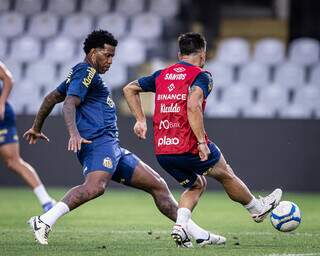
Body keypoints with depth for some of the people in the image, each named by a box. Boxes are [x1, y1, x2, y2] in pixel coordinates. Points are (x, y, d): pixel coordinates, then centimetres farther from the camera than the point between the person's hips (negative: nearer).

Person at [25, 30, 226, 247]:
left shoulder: (78, 74, 28)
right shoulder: (86, 71, -3)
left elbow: (51, 98, 34)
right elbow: (70, 103, -17)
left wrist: (36, 128, 44)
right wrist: (74, 133, -32)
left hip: (112, 148, 11)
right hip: (98, 142, -11)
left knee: (158, 185, 9)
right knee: (95, 187, -39)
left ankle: (196, 234, 11)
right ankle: (45, 221, -40)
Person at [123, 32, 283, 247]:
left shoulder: (162, 75, 15)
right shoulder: (201, 76, -4)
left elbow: (129, 89, 19)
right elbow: (193, 106, -22)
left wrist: (141, 120, 20)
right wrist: (202, 142, -22)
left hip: (162, 152, 6)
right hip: (188, 147, -6)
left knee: (196, 185, 25)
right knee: (226, 175, 19)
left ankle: (180, 226, 2)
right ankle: (258, 208, 38)